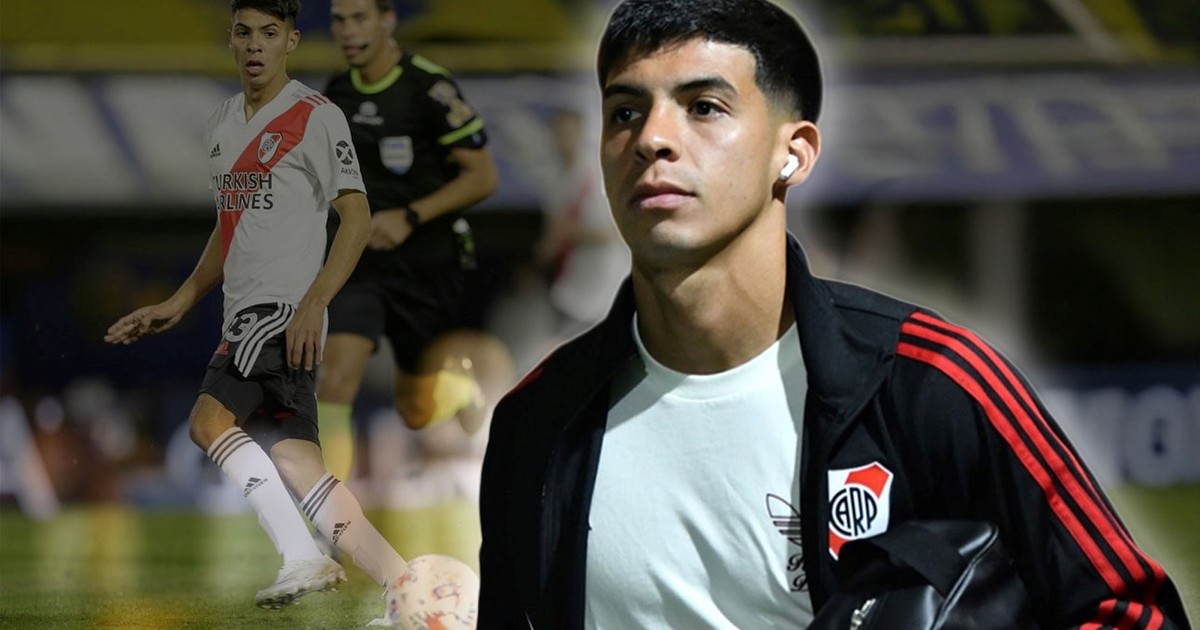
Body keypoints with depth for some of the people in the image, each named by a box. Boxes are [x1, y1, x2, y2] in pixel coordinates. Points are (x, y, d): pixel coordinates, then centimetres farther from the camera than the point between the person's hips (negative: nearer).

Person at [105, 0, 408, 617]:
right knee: (293, 457, -1)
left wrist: (313, 303, -20)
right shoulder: (221, 123, 19)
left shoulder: (316, 116, -5)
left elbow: (357, 217, -10)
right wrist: (178, 304, 23)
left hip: (287, 311, -8)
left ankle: (302, 555, -21)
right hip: (245, 314, 8)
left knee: (210, 419, -23)